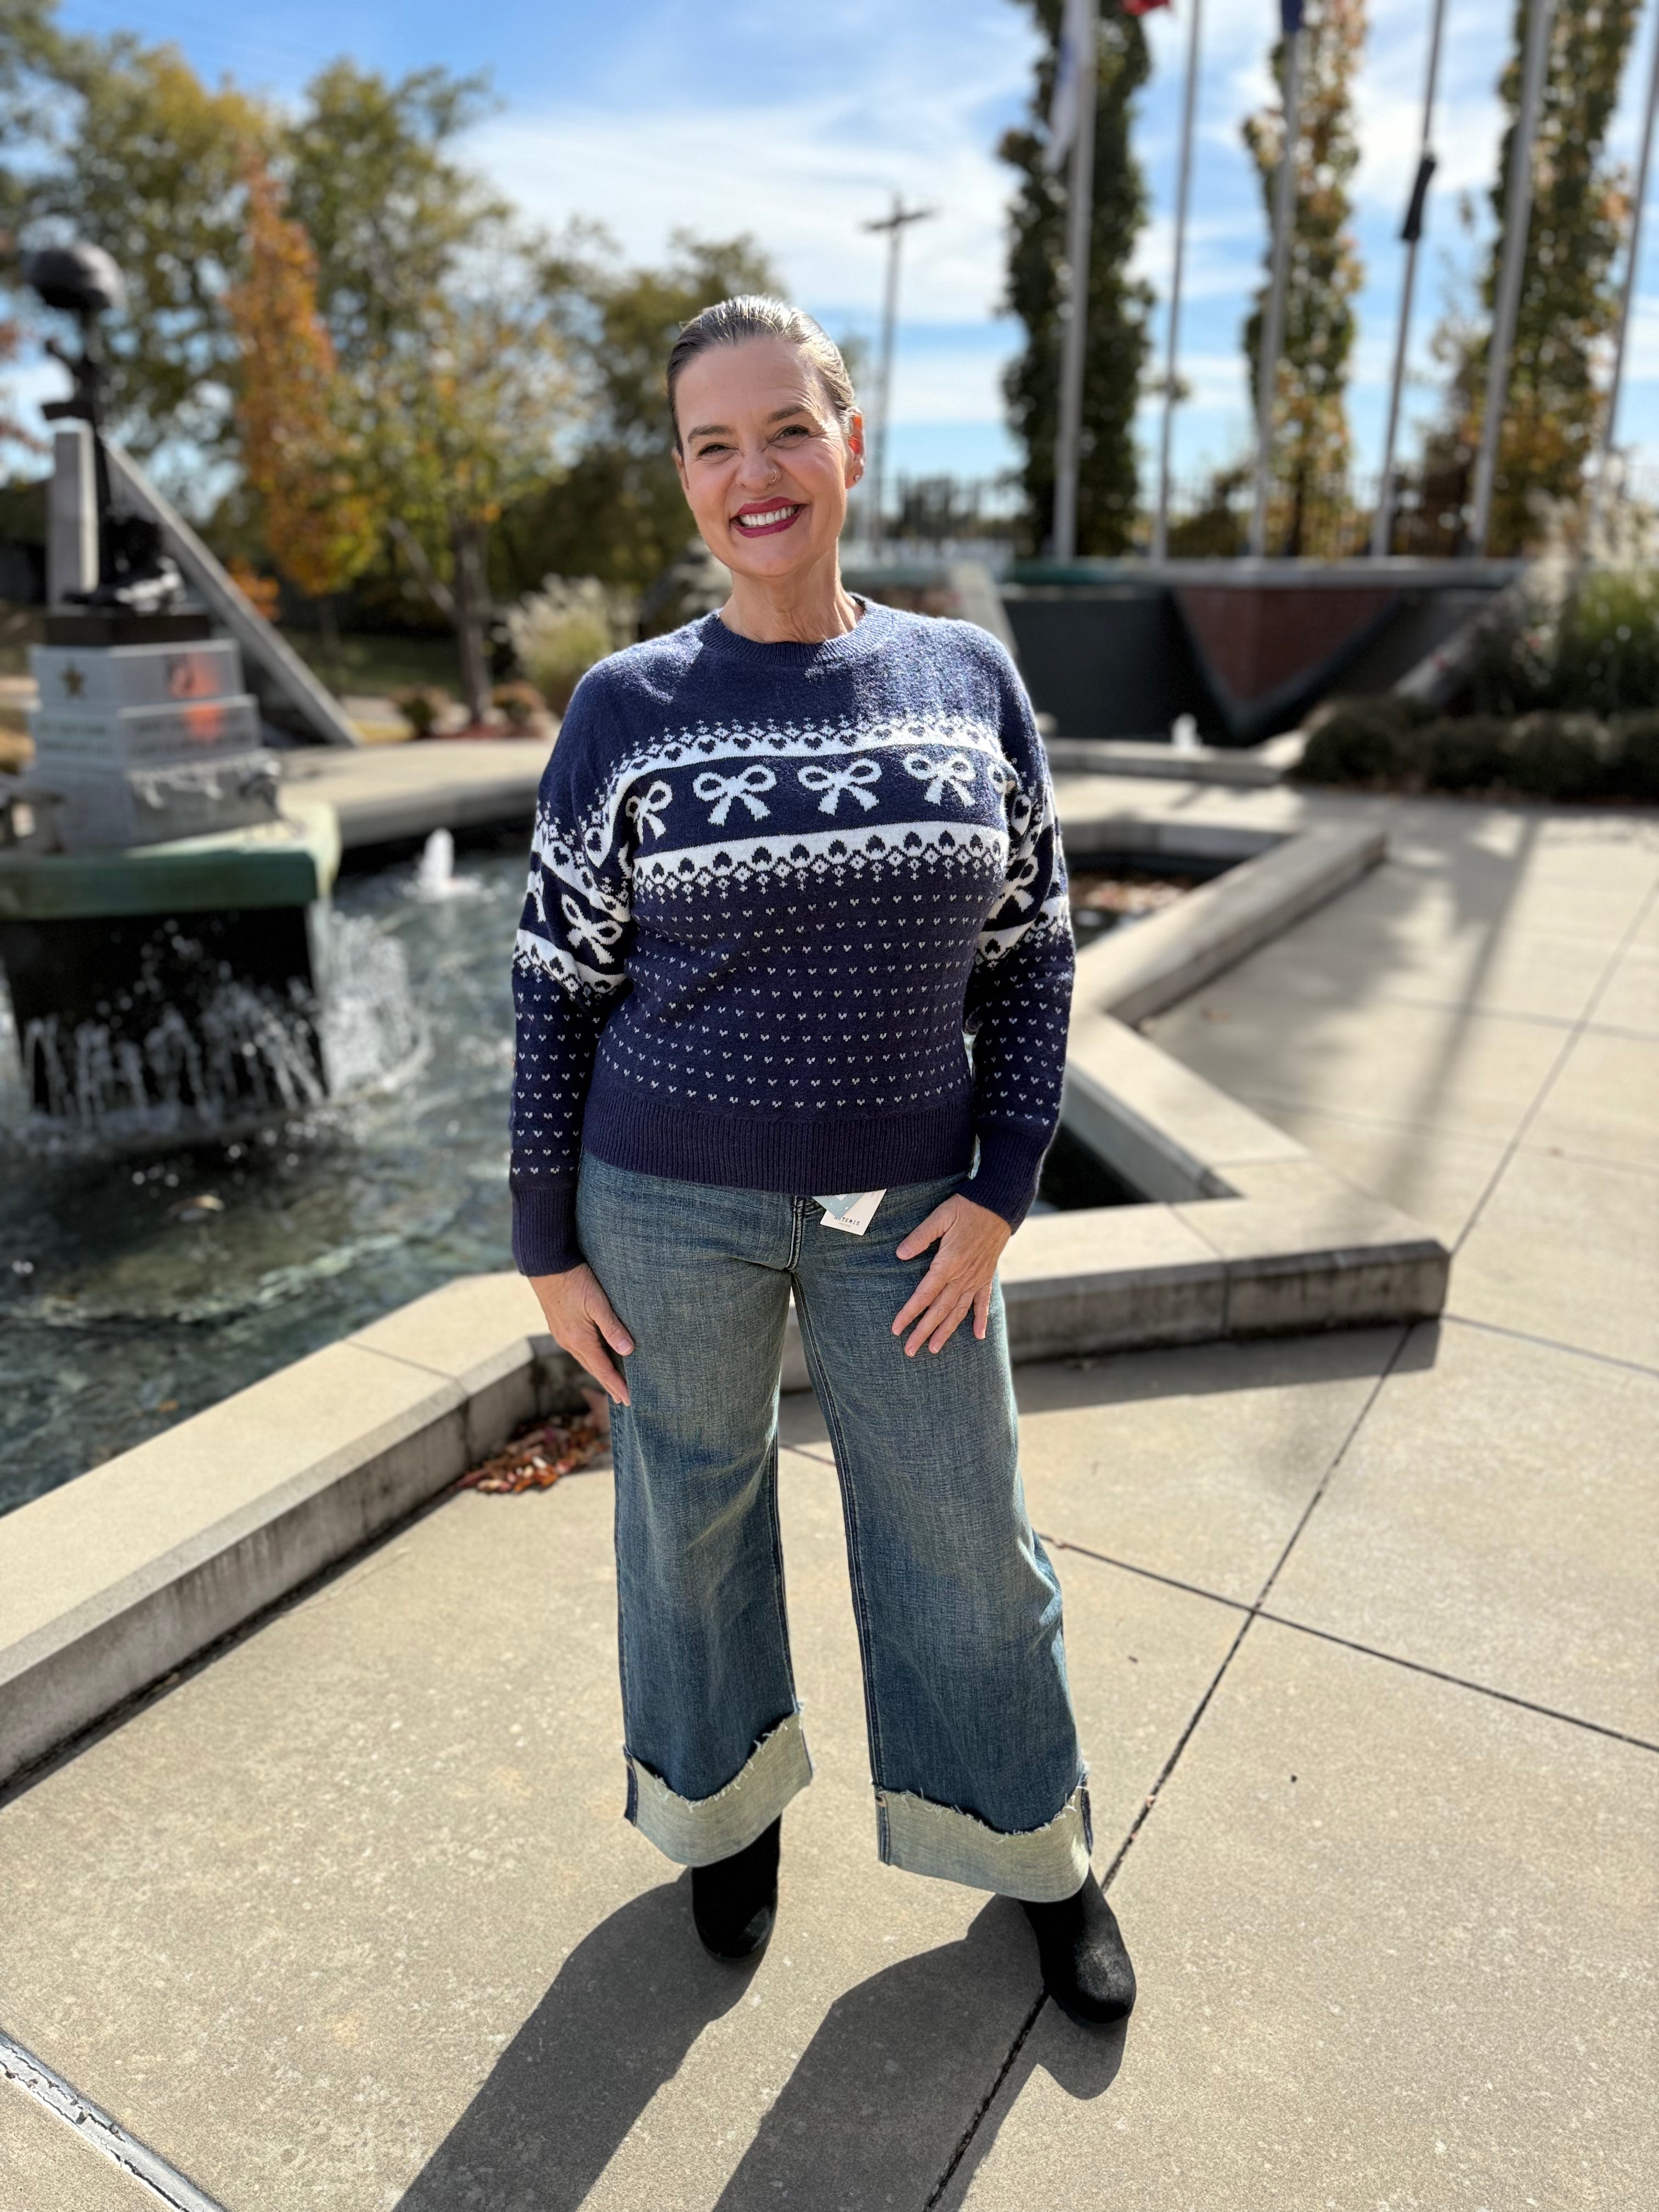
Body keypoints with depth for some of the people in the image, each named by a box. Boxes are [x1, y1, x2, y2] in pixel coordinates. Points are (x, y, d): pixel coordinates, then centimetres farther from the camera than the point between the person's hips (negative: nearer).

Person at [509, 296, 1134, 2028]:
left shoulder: (971, 680, -1)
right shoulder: (629, 706, -6)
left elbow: (1030, 952, 3)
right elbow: (557, 987, -2)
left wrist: (999, 1188, -4)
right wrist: (549, 1242, -1)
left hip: (908, 1210, 2)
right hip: (673, 1207, -1)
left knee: (963, 1534, 13)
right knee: (694, 1514, 16)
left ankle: (1034, 1853, 40)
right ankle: (729, 1804, 45)